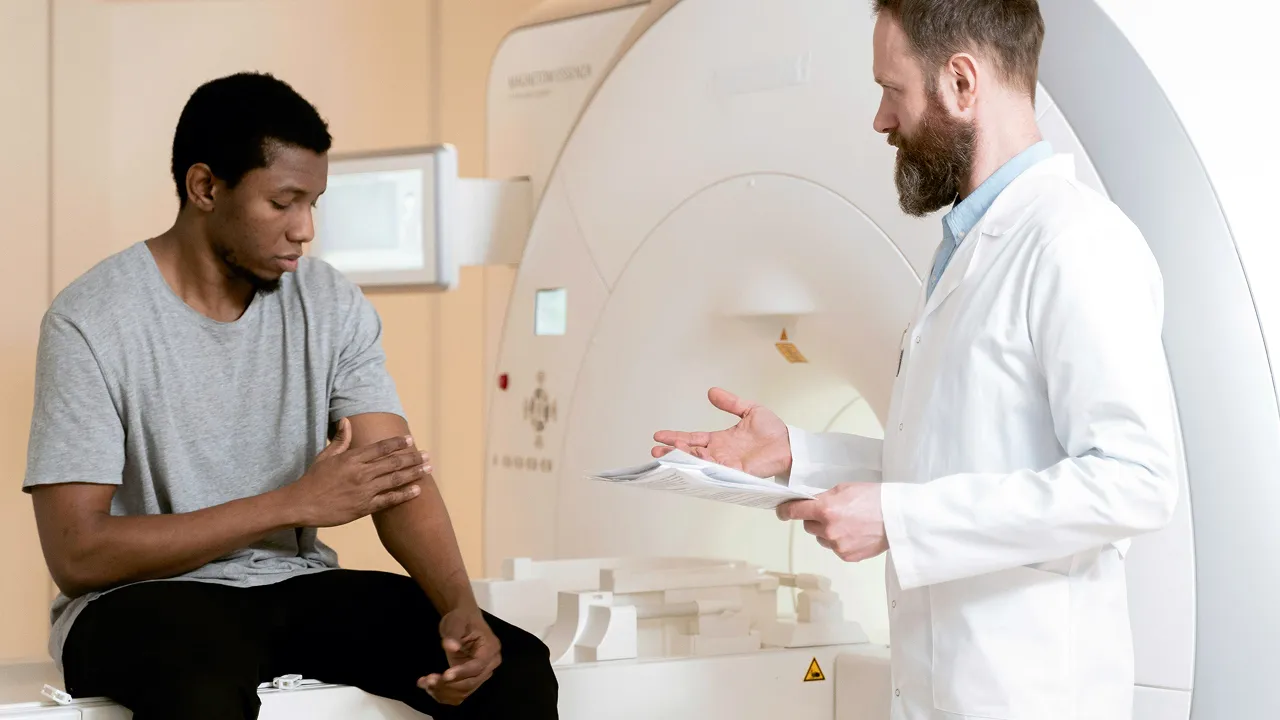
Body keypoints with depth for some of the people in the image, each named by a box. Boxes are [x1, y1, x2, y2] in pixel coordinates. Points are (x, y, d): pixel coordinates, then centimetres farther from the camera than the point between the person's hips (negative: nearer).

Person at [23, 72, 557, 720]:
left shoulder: (333, 306, 3)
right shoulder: (92, 323, -11)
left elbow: (401, 480, -4)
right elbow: (75, 554, -16)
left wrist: (461, 609, -25)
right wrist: (298, 502, -19)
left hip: (298, 588, 4)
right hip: (143, 595, -4)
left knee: (514, 665, -19)